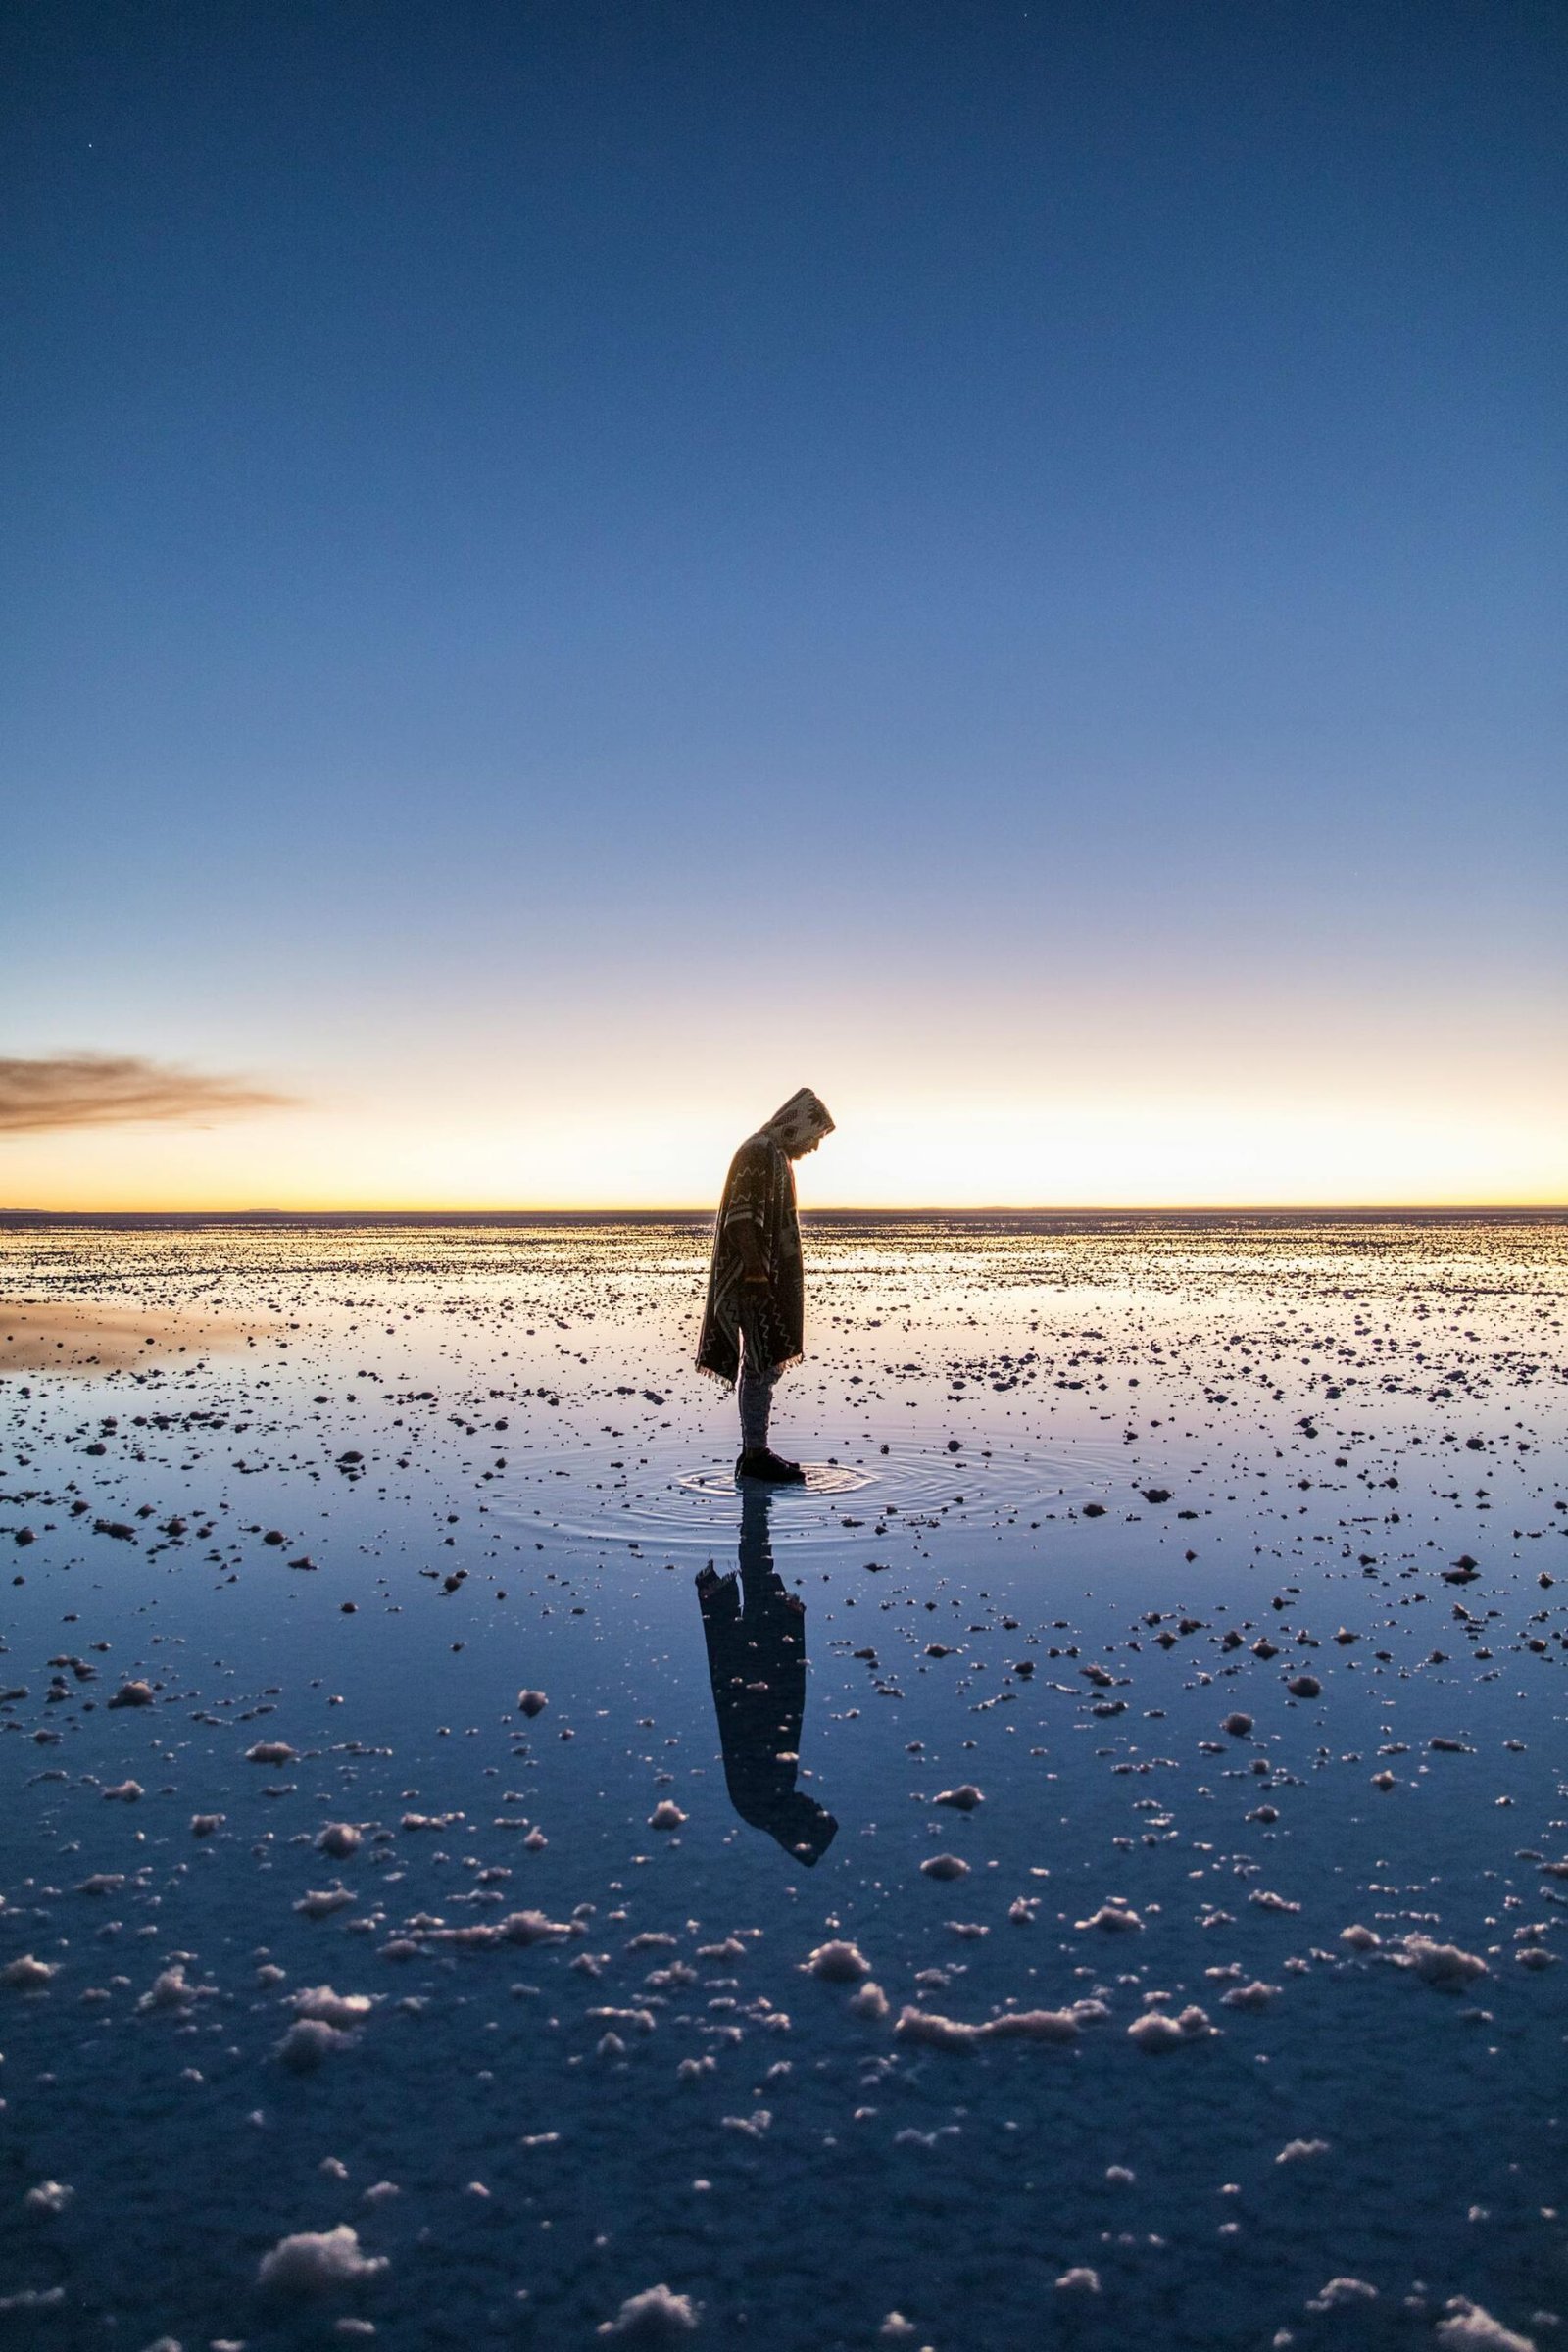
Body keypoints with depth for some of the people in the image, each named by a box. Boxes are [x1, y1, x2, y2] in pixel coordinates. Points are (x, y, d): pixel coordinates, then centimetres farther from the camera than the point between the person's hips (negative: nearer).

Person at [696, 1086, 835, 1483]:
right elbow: (741, 1217, -21)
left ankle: (755, 1452, 17)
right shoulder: (759, 1153, -12)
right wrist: (756, 1272, -25)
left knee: (763, 1366, 12)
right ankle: (755, 1455, -3)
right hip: (755, 1280, -11)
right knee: (760, 1366, -8)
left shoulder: (775, 1156, 21)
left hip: (768, 1281, 11)